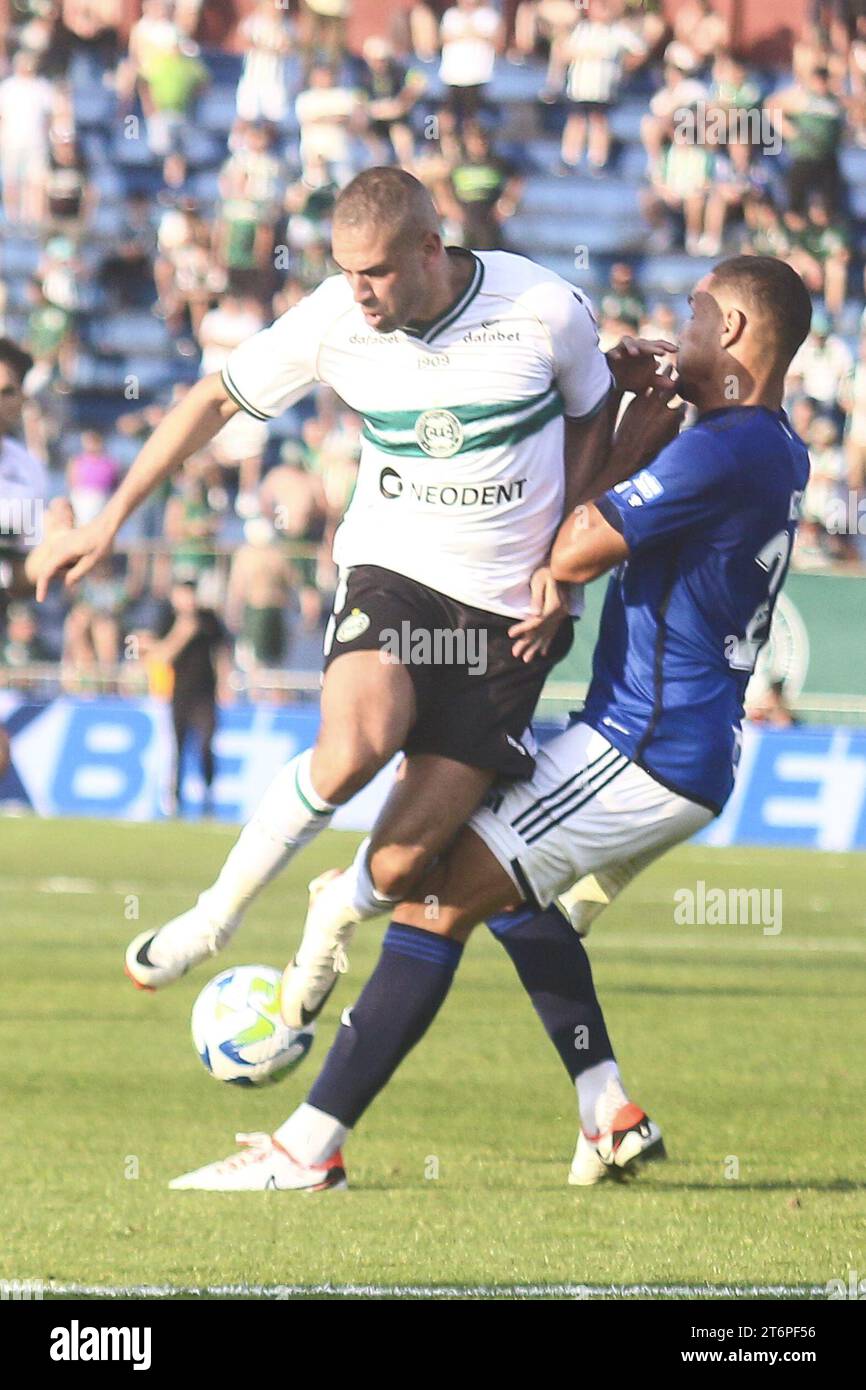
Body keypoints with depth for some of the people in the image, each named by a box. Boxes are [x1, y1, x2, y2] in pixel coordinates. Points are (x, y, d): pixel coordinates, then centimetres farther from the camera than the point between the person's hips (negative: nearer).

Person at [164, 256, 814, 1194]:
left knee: (439, 899, -11)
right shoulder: (780, 456, 12)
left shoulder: (726, 451, -20)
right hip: (692, 757, 10)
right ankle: (610, 1116, 22)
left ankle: (309, 1148, -12)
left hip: (642, 753, -10)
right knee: (516, 895, 29)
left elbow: (574, 554, -20)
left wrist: (629, 436, -6)